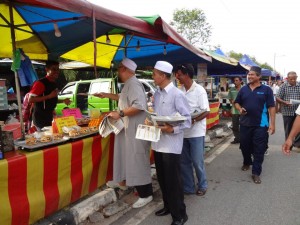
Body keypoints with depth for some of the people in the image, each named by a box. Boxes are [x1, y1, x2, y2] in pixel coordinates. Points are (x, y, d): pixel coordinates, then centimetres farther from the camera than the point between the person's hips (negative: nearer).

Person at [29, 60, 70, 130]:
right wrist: (49, 96, -25)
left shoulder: (54, 84, 12)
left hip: (50, 118, 8)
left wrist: (63, 101, 10)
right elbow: (31, 99, -21)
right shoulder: (40, 83, -15)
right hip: (41, 119, -8)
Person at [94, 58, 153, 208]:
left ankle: (146, 195, 7)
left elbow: (140, 105, -31)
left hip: (136, 130, -10)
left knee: (138, 162, -3)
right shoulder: (129, 84, 15)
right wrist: (107, 95, 31)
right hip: (129, 129, 10)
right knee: (132, 161, 19)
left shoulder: (133, 84, -18)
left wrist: (120, 114, -25)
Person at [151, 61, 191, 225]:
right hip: (158, 142, 7)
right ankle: (168, 206, 38)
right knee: (162, 178, 18)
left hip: (171, 144, -7)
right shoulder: (157, 94, 9)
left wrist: (172, 129, -26)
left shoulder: (177, 94, -14)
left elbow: (187, 120, -14)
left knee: (173, 180, 3)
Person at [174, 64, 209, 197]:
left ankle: (202, 186, 26)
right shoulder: (180, 91, 5)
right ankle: (188, 187, 27)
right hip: (183, 132, 5)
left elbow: (206, 112, -12)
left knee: (197, 161, 4)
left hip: (196, 132, -5)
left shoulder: (199, 90, -10)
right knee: (184, 161, 12)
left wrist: (193, 120, -26)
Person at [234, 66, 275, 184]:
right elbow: (237, 102, 16)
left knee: (259, 149, 0)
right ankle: (246, 162, 42)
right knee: (245, 146, 16)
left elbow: (271, 107, -5)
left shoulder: (266, 89, -4)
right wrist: (240, 109, -8)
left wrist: (272, 123, -11)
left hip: (260, 125, -3)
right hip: (245, 123, 4)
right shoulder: (243, 89, 6)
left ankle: (256, 172, 10)